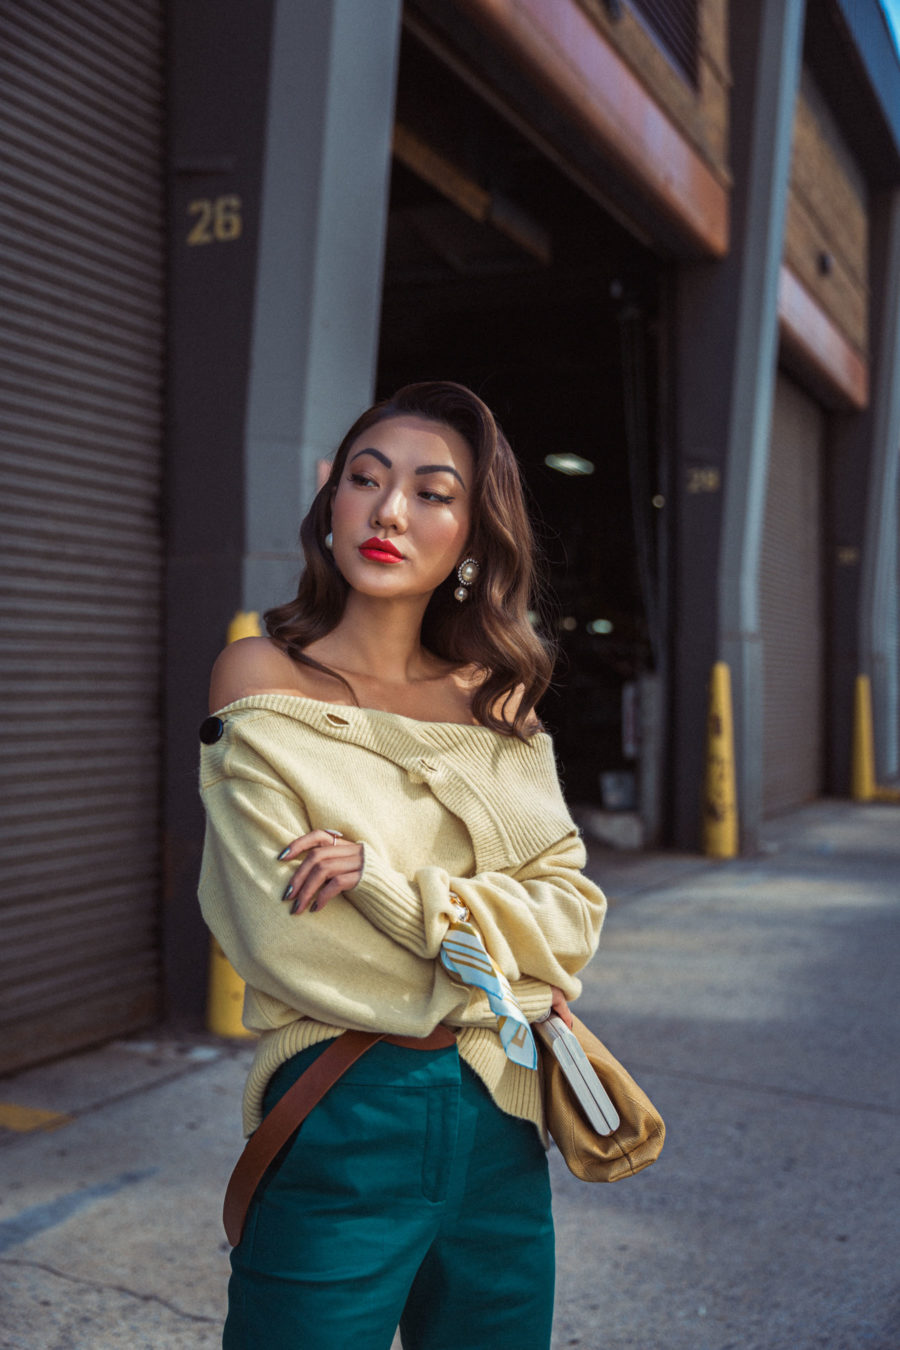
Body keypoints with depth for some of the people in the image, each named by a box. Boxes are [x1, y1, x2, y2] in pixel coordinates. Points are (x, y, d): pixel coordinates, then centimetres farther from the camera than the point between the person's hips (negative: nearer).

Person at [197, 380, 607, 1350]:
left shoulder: (498, 700, 5)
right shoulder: (263, 678, -7)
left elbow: (576, 907, -1)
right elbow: (283, 935, -15)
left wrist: (395, 888, -16)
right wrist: (495, 976, -6)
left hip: (501, 1123, 5)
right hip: (339, 1125, -4)